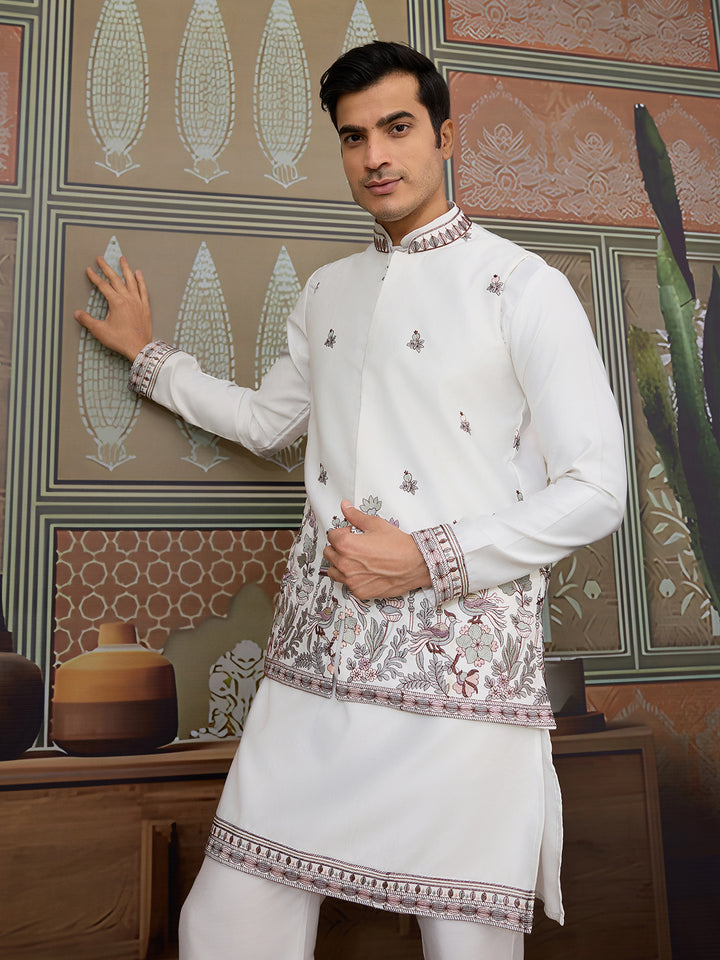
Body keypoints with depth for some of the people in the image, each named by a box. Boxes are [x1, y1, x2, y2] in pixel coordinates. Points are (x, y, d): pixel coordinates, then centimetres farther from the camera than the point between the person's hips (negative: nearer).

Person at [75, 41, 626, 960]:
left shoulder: (524, 288, -2)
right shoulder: (327, 291, 17)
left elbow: (595, 491, -5)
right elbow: (267, 420, 30)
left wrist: (430, 558, -12)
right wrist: (148, 355, 35)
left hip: (464, 673, -4)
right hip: (315, 660, 5)